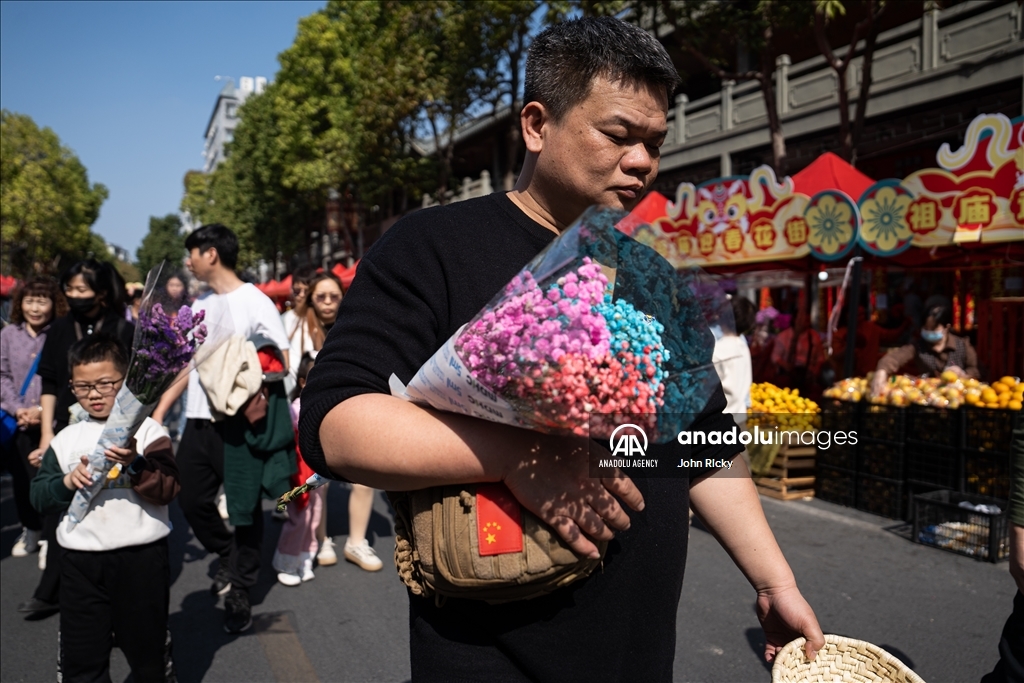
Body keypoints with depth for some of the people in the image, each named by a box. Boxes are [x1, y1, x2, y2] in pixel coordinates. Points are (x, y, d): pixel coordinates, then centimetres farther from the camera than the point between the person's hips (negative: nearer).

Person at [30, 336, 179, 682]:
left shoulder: (147, 430, -6)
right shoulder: (66, 439, 6)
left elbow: (167, 491, -13)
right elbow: (39, 496, 5)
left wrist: (136, 465, -28)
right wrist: (67, 482, -14)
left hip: (141, 556, -3)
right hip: (81, 560, 3)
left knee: (147, 649, 15)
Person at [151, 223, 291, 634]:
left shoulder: (255, 302, -9)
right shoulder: (200, 304, 13)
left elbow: (282, 363, -11)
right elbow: (188, 362, 18)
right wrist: (160, 410, 15)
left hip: (239, 424, -7)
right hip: (198, 420, 7)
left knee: (245, 507, 4)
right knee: (192, 500, 10)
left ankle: (239, 592, 19)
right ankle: (229, 559, 36)